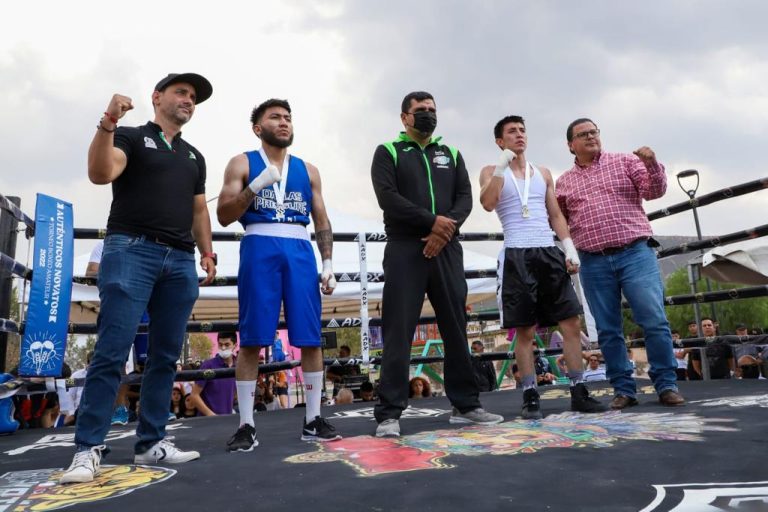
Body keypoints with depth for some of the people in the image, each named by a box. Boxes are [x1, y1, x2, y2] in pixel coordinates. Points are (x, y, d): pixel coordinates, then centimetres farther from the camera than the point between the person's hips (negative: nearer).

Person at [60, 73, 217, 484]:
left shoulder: (194, 157, 24)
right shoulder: (130, 137, 8)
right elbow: (100, 174, -10)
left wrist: (207, 252, 13)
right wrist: (107, 123, -22)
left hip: (180, 260, 6)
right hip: (131, 250, -5)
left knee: (166, 356, 4)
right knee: (112, 352, -9)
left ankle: (151, 443, 11)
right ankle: (88, 449, -1)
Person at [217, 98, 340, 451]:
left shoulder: (307, 170, 17)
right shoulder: (242, 164, 9)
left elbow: (322, 221, 15)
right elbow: (224, 216, 0)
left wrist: (328, 264, 5)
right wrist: (256, 185, -12)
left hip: (300, 251, 3)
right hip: (259, 249, -3)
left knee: (311, 338, 1)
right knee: (251, 340, -3)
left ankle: (313, 420, 13)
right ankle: (246, 426, 7)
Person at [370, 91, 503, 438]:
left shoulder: (451, 154, 19)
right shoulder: (388, 152, 6)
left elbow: (465, 197, 7)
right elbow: (388, 198, -9)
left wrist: (446, 229, -12)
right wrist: (433, 221, -14)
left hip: (447, 250, 4)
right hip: (405, 250, -4)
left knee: (456, 328, 9)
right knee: (398, 333, -5)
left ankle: (465, 405, 21)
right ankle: (389, 414, 1)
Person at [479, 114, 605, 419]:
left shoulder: (543, 173, 20)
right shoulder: (492, 172, 9)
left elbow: (556, 215, 17)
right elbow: (488, 204, -11)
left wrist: (569, 247, 5)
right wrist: (502, 166, -11)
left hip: (550, 252, 4)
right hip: (517, 256, -4)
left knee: (572, 324, 0)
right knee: (524, 330, -2)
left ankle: (578, 392, 8)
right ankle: (530, 397, 7)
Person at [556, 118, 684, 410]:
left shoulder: (625, 162, 9)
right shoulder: (564, 182, 14)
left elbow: (655, 191, 0)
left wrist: (652, 164, -17)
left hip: (635, 254, -2)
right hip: (593, 263, 2)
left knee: (655, 321, -7)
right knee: (608, 330, 4)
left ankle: (667, 385, 7)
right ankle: (624, 389, 14)